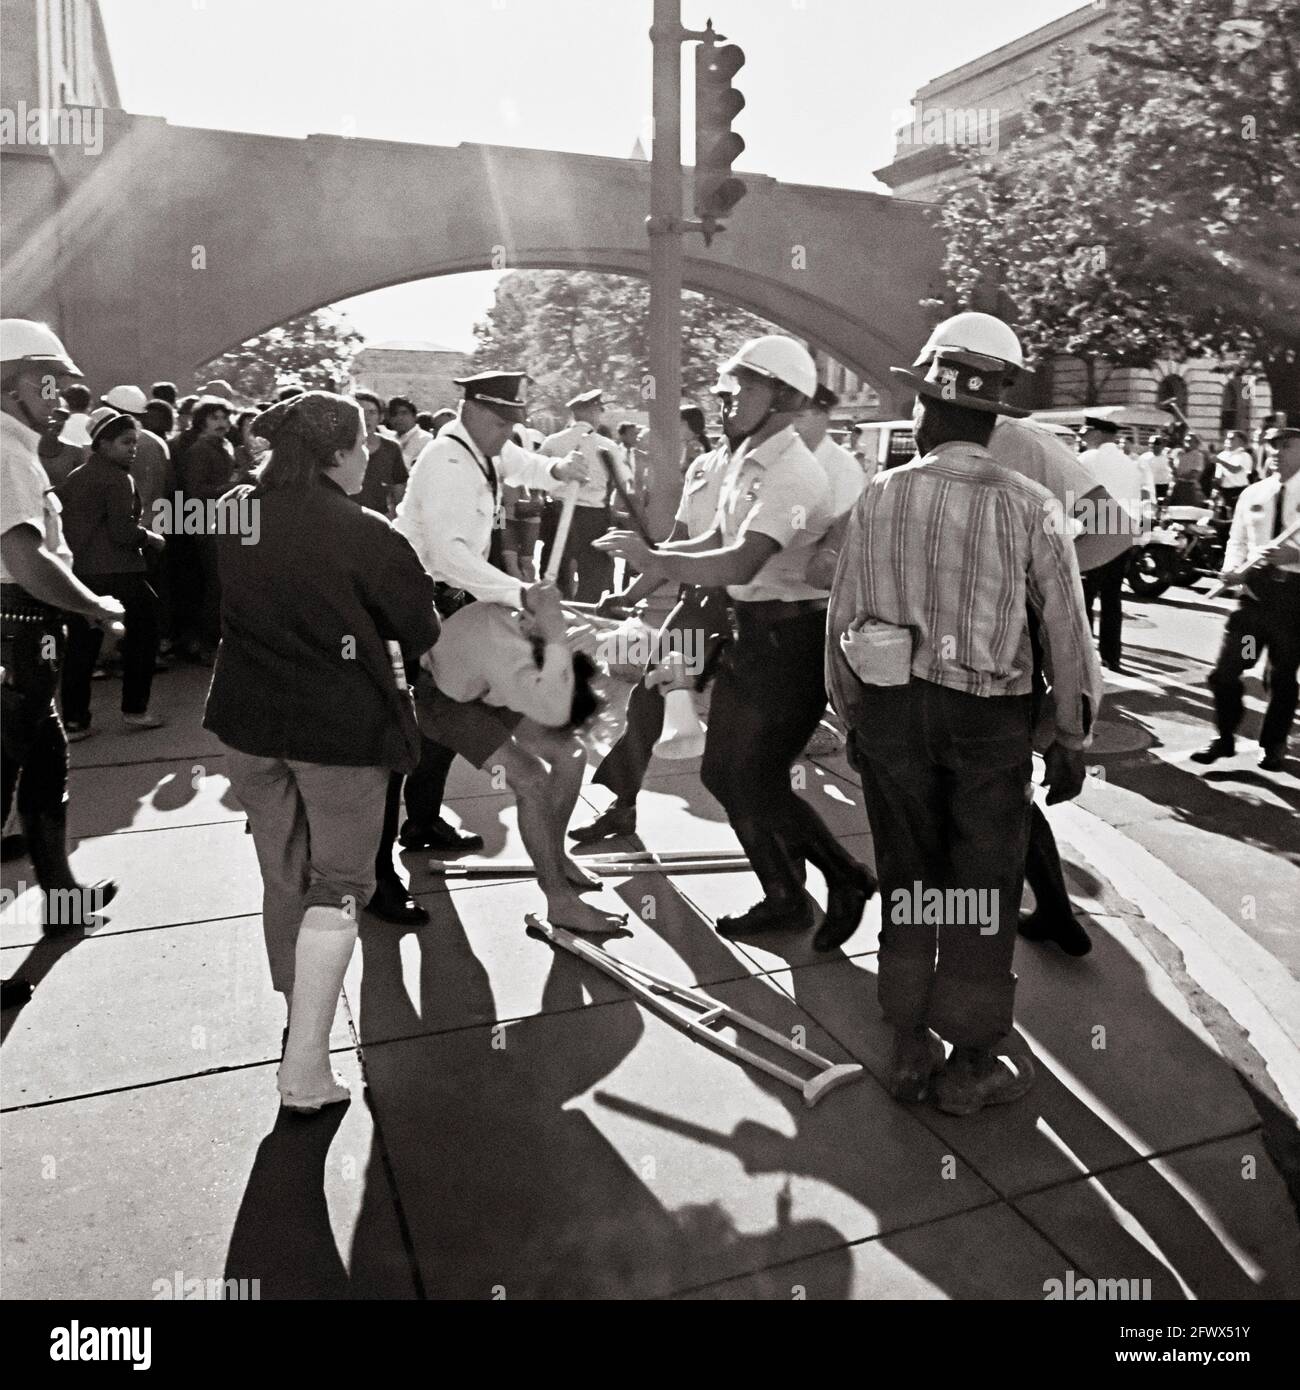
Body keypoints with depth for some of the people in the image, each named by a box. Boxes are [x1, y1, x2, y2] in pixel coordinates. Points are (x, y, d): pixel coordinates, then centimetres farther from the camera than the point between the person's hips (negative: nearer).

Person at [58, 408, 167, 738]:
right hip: (115, 573, -8)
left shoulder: (75, 477, 15)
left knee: (81, 645, 8)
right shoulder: (118, 478, -10)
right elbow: (123, 531, -18)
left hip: (77, 571, 8)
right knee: (141, 635, 8)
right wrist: (153, 538, -2)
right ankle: (134, 710, 12)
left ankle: (74, 721, 10)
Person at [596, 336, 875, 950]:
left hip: (791, 638, -10)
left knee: (756, 782, -1)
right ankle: (786, 899, 30)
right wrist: (653, 554, 0)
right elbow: (718, 539, 15)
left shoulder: (793, 474, -21)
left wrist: (657, 561, -29)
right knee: (723, 772, 15)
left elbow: (741, 563, -33)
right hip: (752, 630, 10)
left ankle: (846, 879, 21)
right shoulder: (747, 459, 9)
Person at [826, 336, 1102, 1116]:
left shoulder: (880, 496, -2)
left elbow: (843, 618, 1)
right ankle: (971, 1065, 24)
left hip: (891, 708, 3)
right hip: (989, 717, -2)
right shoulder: (1027, 505, -8)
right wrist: (1073, 741, 4)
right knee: (984, 889, 11)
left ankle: (910, 1048, 29)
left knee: (908, 876, 16)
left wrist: (852, 715, 14)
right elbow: (1068, 633, -7)